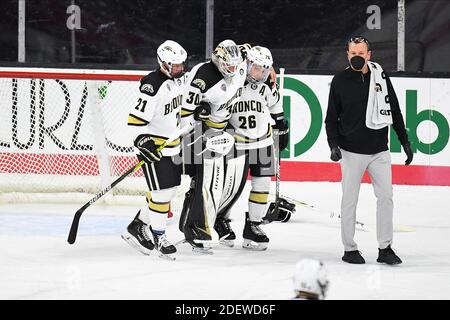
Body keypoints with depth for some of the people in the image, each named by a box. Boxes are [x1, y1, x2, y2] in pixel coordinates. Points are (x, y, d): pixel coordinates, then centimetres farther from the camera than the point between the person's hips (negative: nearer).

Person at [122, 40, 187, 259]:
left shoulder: (178, 79, 4)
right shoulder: (153, 86, -24)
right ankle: (158, 236, 5)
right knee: (162, 191, -8)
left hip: (172, 145, 9)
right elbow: (136, 118, -24)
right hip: (153, 146, -9)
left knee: (170, 188, 13)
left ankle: (138, 226, 24)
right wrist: (143, 142, -31)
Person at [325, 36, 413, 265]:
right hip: (352, 152, -2)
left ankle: (385, 248, 6)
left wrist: (405, 142, 7)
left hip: (379, 151, 2)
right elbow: (331, 118, 2)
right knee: (350, 200, 3)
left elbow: (394, 112, 9)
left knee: (385, 196, -2)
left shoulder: (381, 77, 3)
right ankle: (349, 248, 13)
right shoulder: (340, 81, -2)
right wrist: (334, 145, -11)